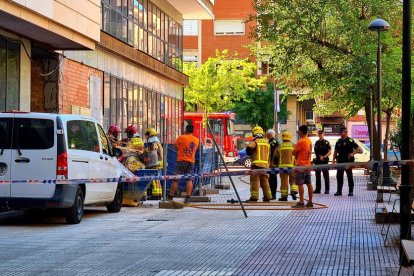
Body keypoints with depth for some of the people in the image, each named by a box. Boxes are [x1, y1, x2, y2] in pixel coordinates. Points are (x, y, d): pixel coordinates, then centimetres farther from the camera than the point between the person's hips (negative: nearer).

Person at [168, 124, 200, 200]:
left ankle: (170, 196, 3)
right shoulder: (196, 140, 6)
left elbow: (175, 147, 7)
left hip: (181, 160, -3)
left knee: (175, 179, 1)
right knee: (189, 180, 5)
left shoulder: (181, 138, -6)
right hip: (191, 162, 3)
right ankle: (188, 196, -5)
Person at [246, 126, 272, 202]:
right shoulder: (266, 142, 16)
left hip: (256, 164, -6)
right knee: (265, 181, 11)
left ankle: (254, 197, -7)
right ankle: (267, 197, 12)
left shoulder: (255, 141, -4)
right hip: (265, 164, 6)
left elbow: (249, 148, -19)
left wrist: (250, 154, 1)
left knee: (255, 181, -4)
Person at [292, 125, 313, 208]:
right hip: (308, 164, 8)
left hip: (301, 165, -8)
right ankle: (310, 202, 11)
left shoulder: (301, 142, -16)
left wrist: (296, 154, 7)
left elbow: (293, 153, -13)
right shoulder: (309, 141, 10)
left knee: (300, 184, -6)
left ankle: (301, 202, -8)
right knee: (309, 184, 9)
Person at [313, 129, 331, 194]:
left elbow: (329, 152, -7)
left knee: (326, 176, -2)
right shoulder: (317, 142, 13)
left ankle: (327, 189, 0)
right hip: (317, 161, 6)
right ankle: (318, 189, 15)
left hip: (324, 161, -5)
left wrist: (324, 157, -18)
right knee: (317, 176, 8)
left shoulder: (326, 142, -3)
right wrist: (315, 159, 10)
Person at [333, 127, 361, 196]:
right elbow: (336, 151, 17)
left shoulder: (350, 141, -4)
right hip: (340, 161, 5)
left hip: (348, 161, -5)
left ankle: (351, 191, 5)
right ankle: (339, 191, 13)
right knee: (339, 176, 6)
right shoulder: (338, 142, 11)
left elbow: (358, 148, -7)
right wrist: (334, 159, 8)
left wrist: (352, 154, -18)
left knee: (349, 176, 0)